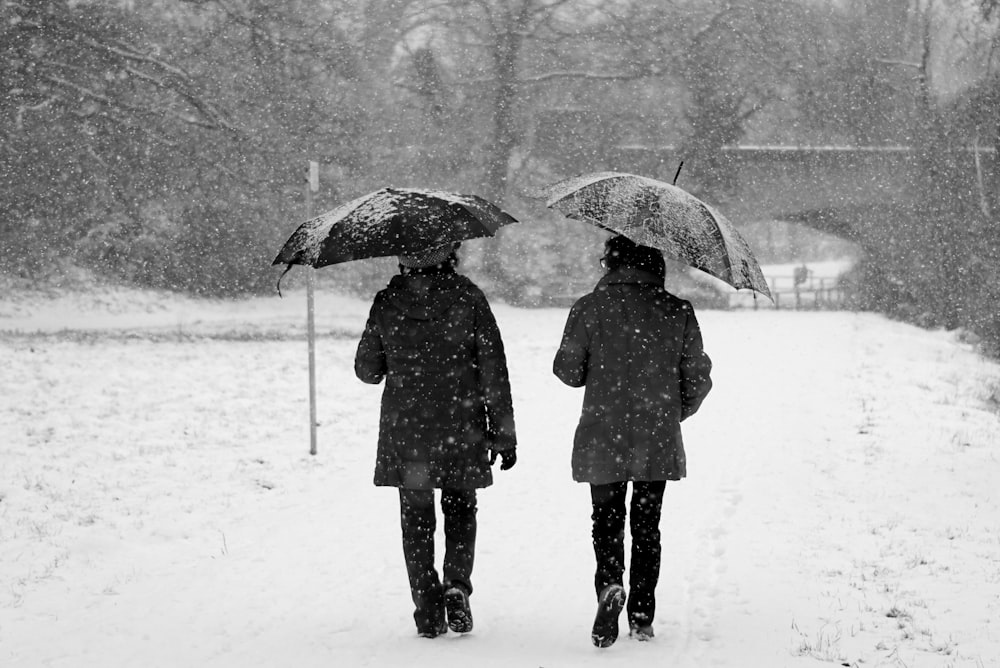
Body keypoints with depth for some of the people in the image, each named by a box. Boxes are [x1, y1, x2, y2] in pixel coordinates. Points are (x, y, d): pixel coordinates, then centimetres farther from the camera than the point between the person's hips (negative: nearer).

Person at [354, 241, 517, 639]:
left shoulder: (387, 302, -3)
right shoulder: (467, 297, -7)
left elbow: (367, 370, 6)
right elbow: (494, 370, -6)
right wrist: (503, 432, 0)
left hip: (404, 429, 1)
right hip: (461, 427, 0)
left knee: (416, 519, 9)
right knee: (460, 509, 17)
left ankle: (429, 615, 6)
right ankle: (457, 585, -3)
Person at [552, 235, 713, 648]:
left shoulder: (590, 308, -6)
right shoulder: (677, 312, 0)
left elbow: (567, 371, -3)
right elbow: (698, 376, 2)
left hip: (602, 439, -2)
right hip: (658, 440, 2)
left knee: (607, 518, 9)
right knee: (647, 525, 12)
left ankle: (610, 584, -19)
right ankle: (642, 616, 11)